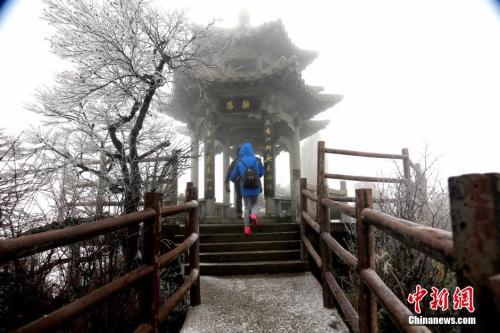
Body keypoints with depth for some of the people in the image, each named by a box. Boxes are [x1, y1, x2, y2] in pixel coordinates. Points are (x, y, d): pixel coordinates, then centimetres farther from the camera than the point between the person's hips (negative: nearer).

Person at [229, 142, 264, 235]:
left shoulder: (239, 162, -4)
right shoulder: (257, 160, -4)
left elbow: (233, 176, 4)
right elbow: (262, 173, 10)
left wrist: (234, 180, 28)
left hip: (245, 189, 0)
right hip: (255, 188, 0)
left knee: (247, 208, 14)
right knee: (254, 204, 23)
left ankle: (247, 227, 8)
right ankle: (253, 215, -8)